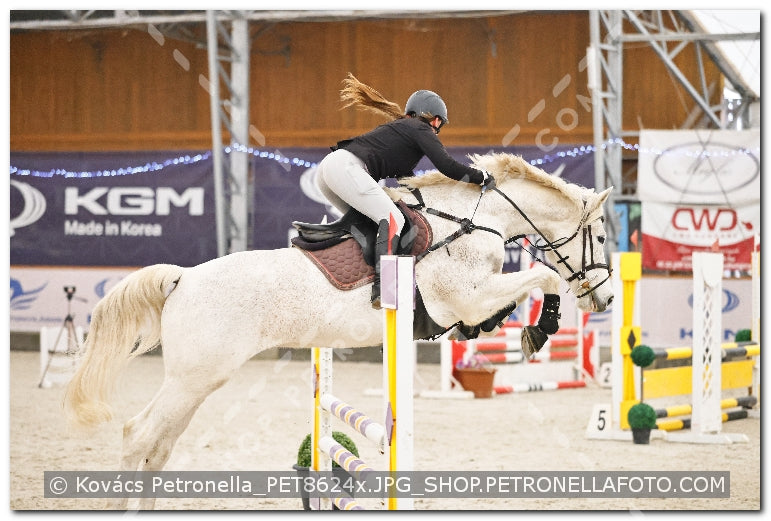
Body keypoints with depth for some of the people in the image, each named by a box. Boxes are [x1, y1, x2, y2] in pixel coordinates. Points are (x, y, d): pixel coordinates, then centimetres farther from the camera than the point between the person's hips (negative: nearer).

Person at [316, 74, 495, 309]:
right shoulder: (422, 130, 7)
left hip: (328, 167, 10)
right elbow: (447, 166, -3)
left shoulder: (399, 127, 34)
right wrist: (481, 177, 8)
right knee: (392, 219, -15)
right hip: (347, 168, -10)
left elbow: (405, 176, 40)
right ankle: (381, 288, -28)